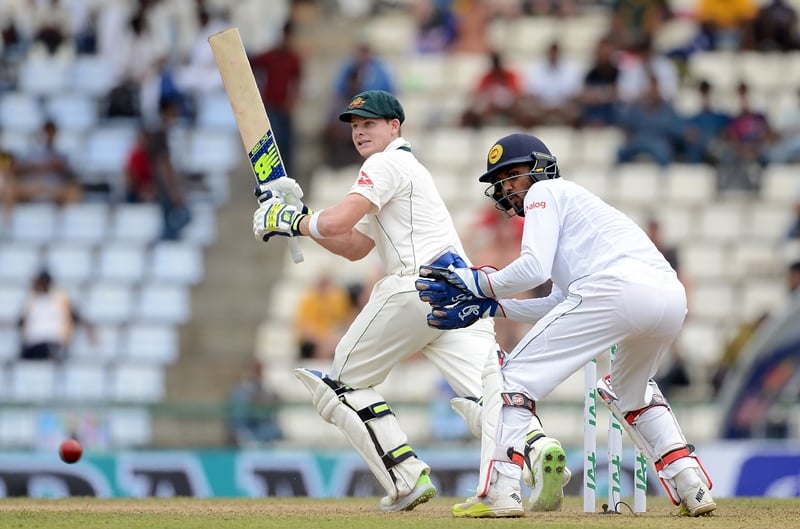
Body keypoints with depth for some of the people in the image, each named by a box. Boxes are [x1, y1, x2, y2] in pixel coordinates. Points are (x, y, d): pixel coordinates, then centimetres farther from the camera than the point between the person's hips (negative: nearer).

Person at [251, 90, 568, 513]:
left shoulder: (387, 164, 0)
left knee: (345, 381, 7)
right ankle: (538, 447, -38)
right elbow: (353, 247, 32)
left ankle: (407, 478, -5)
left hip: (418, 287, -9)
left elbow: (335, 223, -12)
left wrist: (289, 220, 6)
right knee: (485, 393, -10)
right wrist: (299, 216, 24)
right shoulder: (406, 169, 31)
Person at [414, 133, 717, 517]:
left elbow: (534, 267, -2)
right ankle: (691, 486, 20)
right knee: (629, 390, 35)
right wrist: (486, 306, 32)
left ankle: (497, 491, -12)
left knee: (513, 374, 0)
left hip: (617, 288, -9)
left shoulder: (546, 192, 14)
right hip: (672, 296, 9)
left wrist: (477, 283, 12)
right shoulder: (574, 202, 40)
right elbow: (559, 306, 35)